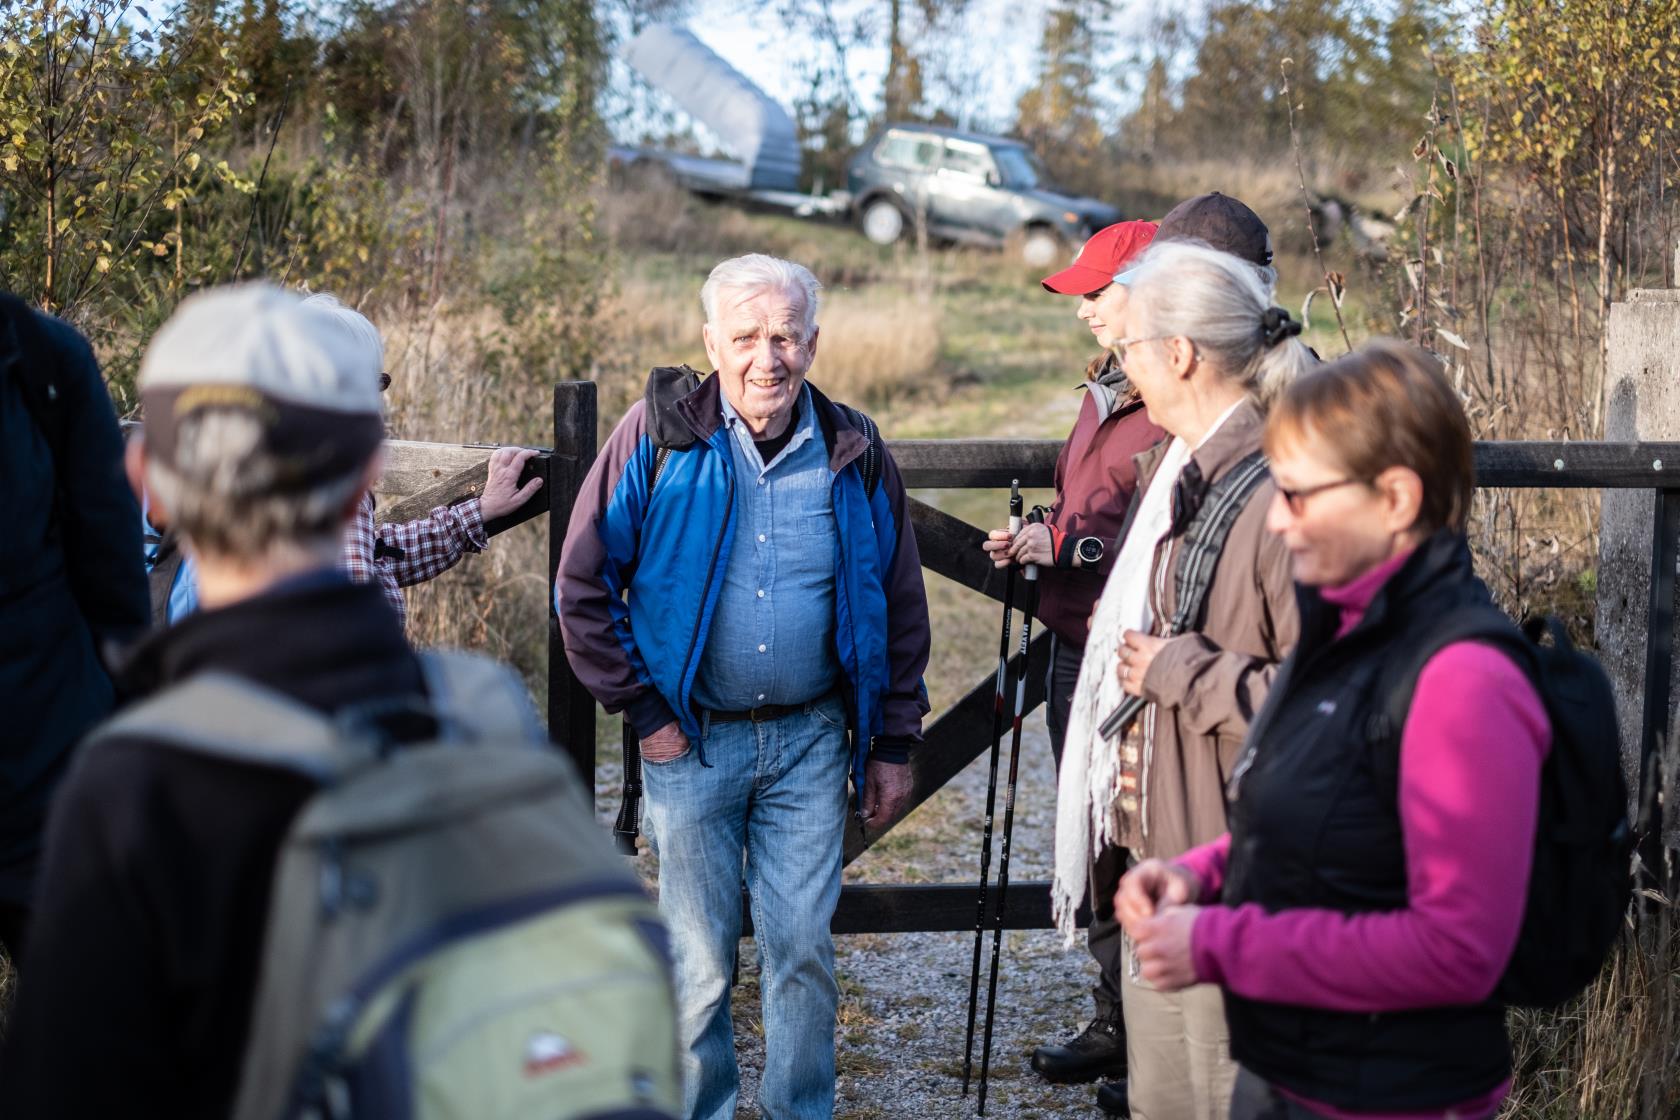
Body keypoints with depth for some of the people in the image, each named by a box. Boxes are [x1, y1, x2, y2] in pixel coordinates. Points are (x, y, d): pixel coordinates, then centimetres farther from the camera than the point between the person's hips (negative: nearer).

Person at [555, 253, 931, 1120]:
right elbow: (581, 588, -4)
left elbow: (901, 609, 9)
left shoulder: (854, 454, 1)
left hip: (810, 739, 2)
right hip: (691, 739, -1)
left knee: (803, 949, 6)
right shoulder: (659, 437, -7)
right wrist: (643, 711, -7)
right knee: (698, 959, 8)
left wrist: (893, 744, 7)